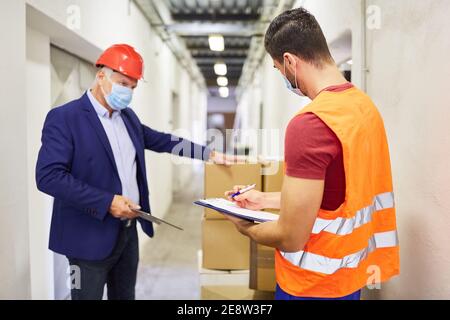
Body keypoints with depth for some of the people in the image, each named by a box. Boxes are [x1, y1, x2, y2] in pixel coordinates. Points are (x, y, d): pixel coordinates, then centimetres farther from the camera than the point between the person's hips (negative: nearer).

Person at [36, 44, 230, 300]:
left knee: (126, 295, 19)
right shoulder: (64, 118, -13)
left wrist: (209, 154, 14)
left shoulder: (128, 116, 9)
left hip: (128, 230, 7)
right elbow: (48, 176, -21)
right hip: (91, 237, -7)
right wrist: (107, 202, -23)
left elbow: (161, 141, 19)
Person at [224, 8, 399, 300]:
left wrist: (245, 227, -2)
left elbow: (291, 239, -22)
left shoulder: (310, 123, -26)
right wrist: (267, 200, 14)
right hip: (352, 272, 8)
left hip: (313, 284, -8)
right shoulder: (365, 105, 1)